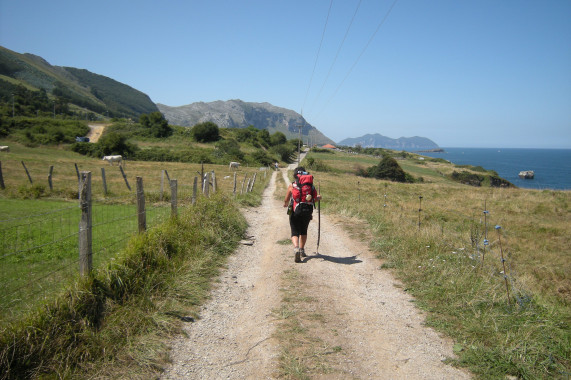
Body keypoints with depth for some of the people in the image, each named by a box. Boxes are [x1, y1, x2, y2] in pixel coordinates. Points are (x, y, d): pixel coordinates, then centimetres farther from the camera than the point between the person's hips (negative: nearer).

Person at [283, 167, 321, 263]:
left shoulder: (292, 185, 0)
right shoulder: (310, 185, 5)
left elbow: (286, 200, 4)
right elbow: (314, 199, 3)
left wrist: (286, 204, 28)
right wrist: (318, 198, 27)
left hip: (295, 212, -2)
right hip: (307, 212, 2)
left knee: (295, 233, 2)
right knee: (303, 231, 23)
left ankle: (296, 248, -24)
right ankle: (302, 250, 27)